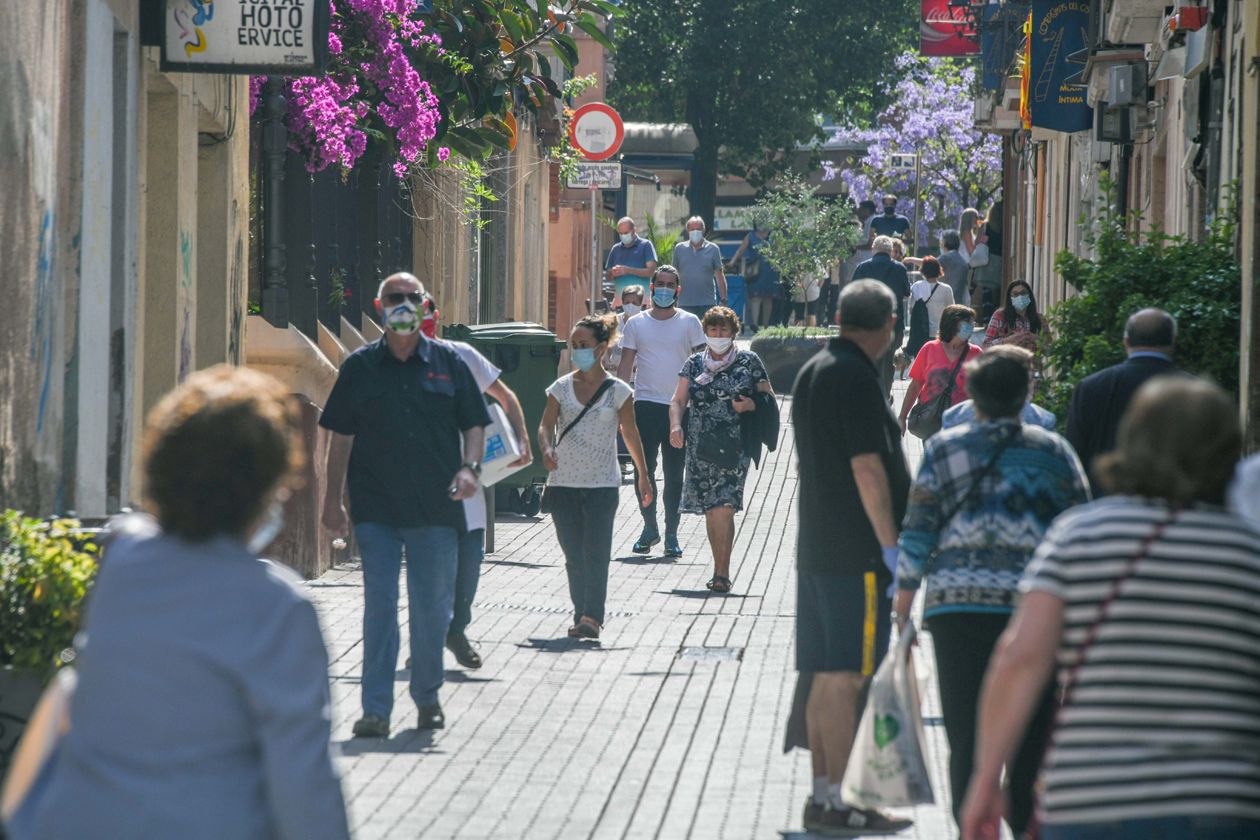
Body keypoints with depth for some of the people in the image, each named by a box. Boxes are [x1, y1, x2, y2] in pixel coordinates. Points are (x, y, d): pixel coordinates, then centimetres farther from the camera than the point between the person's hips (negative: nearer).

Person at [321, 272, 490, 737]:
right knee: (379, 607, -4)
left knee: (432, 610, 6)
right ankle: (376, 708, -3)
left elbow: (474, 425, 10)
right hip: (376, 508, -1)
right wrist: (334, 498, 5)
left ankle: (427, 696, 24)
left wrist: (470, 467, -8)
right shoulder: (360, 367, 6)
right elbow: (341, 436, 9)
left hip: (435, 508, 1)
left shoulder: (447, 363, 7)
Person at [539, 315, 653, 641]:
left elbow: (630, 433, 8)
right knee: (573, 555, 6)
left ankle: (591, 617, -18)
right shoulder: (561, 388, 6)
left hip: (602, 483, -3)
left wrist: (643, 476, 12)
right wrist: (547, 449, -22)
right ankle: (582, 613, 14)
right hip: (564, 483, 3)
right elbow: (546, 425, 0)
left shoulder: (617, 391, 1)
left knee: (595, 552, -13)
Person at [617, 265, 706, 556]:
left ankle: (671, 534, 8)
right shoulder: (636, 324, 7)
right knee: (643, 471, -3)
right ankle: (649, 528, 11)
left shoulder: (689, 323, 5)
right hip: (646, 404, 1)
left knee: (674, 475, 2)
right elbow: (625, 366, 8)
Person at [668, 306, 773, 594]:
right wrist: (676, 426, -9)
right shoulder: (694, 365, 13)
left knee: (724, 507, -15)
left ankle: (722, 573, -15)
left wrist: (752, 404, -11)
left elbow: (768, 396, 11)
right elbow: (678, 401, 10)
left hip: (734, 447, -3)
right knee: (710, 511, 5)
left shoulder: (749, 362, 6)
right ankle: (721, 570, 16)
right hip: (701, 448, 3)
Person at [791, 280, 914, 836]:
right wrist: (891, 545, -17)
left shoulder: (811, 373, 16)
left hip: (818, 547, 9)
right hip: (858, 554, -9)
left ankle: (823, 793, 15)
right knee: (846, 676, -8)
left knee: (826, 677, 11)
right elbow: (867, 466, -19)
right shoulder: (856, 378, -14)